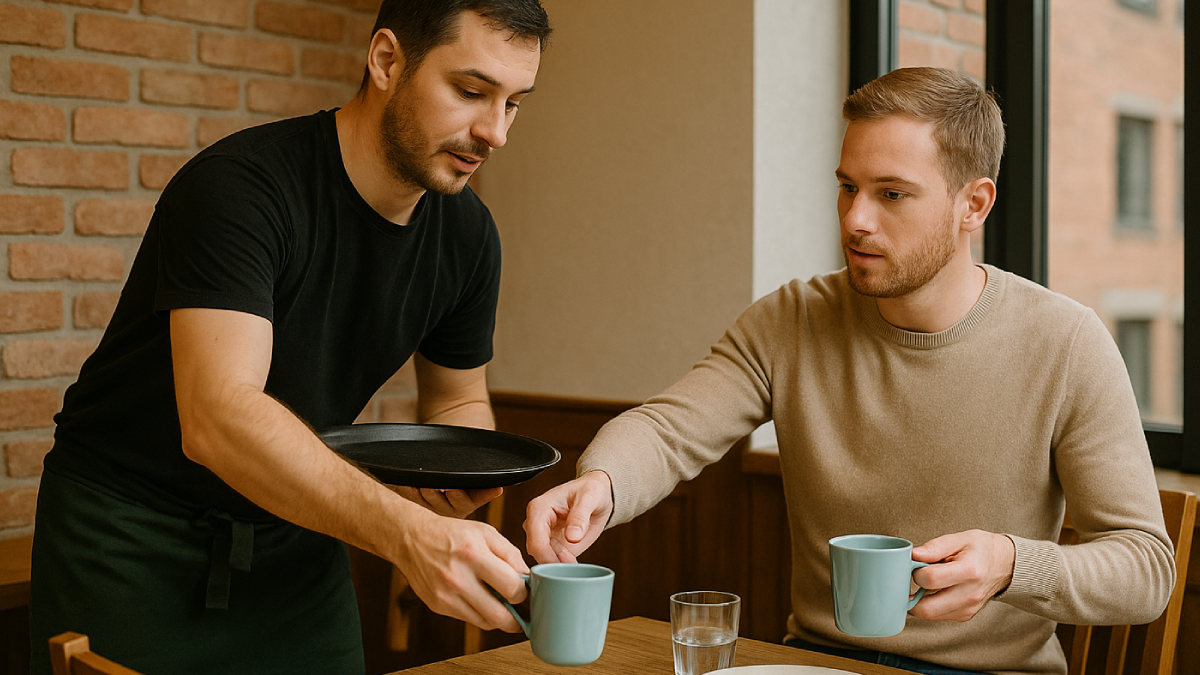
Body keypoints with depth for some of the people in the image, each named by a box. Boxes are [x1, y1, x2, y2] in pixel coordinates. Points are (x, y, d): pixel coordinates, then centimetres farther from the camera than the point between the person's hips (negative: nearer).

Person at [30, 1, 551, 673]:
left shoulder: (468, 234, -5)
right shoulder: (239, 185, -27)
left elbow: (458, 401, 10)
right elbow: (217, 418, -39)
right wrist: (407, 531, -49)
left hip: (296, 533, 6)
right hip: (131, 534, -5)